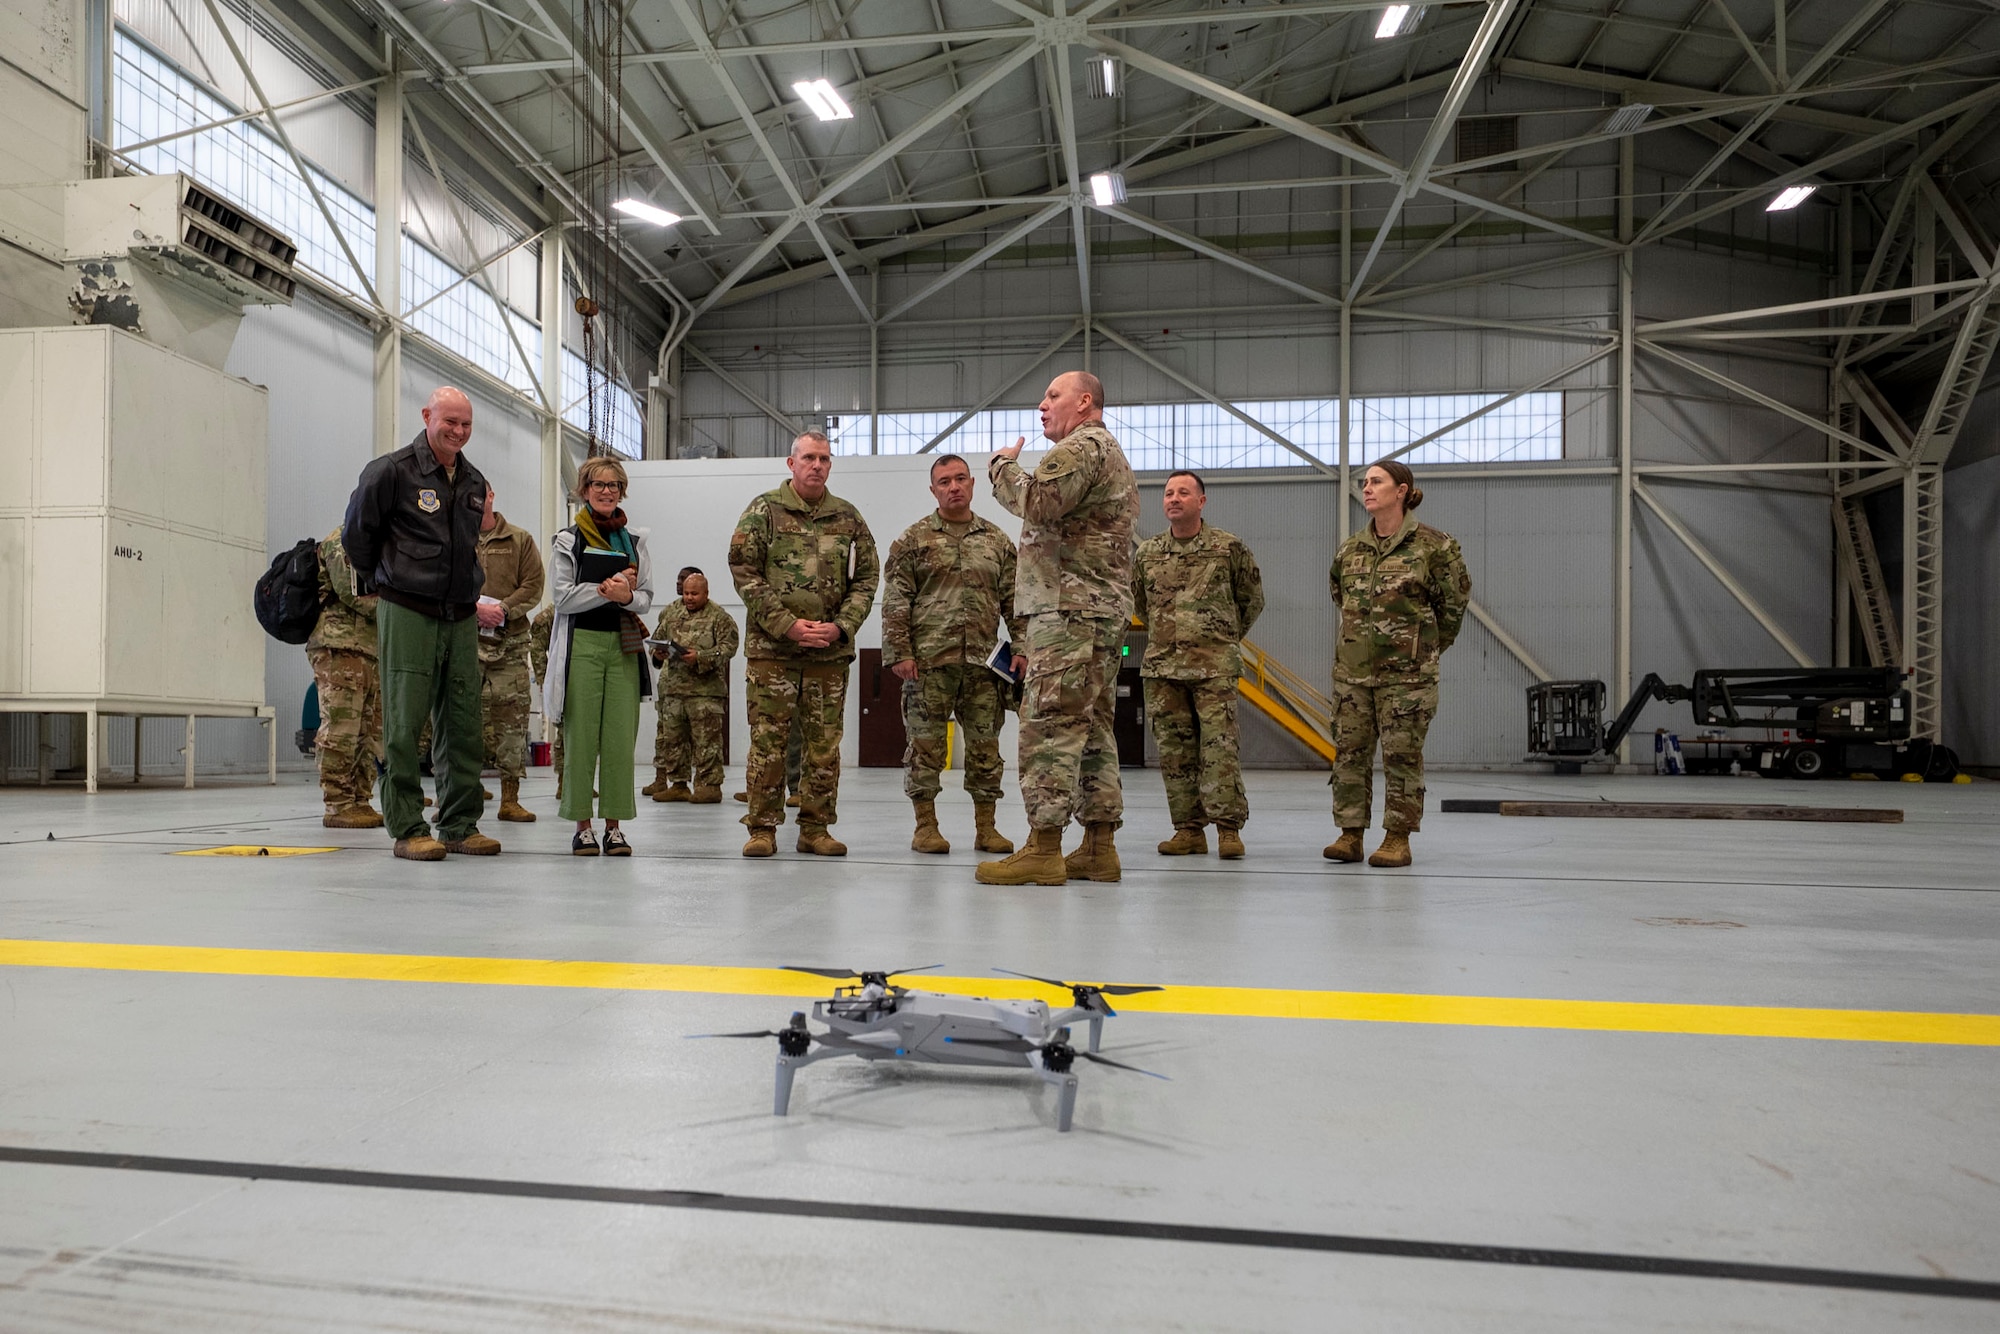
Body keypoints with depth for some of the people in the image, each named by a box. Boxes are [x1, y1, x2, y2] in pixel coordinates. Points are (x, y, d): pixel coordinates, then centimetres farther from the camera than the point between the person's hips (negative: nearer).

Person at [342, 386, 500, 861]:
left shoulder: (474, 481, 16)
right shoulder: (391, 471, -3)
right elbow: (356, 533, 4)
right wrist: (383, 583, 10)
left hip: (460, 620, 6)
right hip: (407, 616, -5)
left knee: (463, 724, 5)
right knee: (404, 724, -3)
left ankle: (460, 825, 13)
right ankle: (408, 829, 4)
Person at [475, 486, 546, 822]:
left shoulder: (520, 540, 10)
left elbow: (534, 585, 3)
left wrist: (504, 608, -12)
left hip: (510, 642, 0)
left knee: (512, 718, 1)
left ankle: (510, 800, 8)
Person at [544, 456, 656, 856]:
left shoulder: (634, 541, 14)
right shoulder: (568, 540, 6)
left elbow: (646, 598, 9)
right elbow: (561, 597, -2)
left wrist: (626, 596, -12)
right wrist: (607, 590, -12)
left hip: (624, 645, 2)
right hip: (582, 644, -2)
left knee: (621, 737, -1)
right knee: (581, 737, -2)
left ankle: (614, 826, 6)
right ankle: (582, 825, 5)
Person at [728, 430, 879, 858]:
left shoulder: (849, 518, 11)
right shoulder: (764, 511, 3)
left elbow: (866, 578, 10)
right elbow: (744, 573, -4)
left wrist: (842, 626, -6)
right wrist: (788, 625, -12)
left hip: (832, 650, 3)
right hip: (771, 647, -3)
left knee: (824, 744, 6)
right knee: (767, 740, 0)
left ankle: (816, 828, 15)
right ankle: (762, 828, 10)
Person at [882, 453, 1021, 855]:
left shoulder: (997, 541, 13)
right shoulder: (913, 539, 5)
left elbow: (1014, 601, 13)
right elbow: (895, 602, 0)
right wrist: (899, 652, -8)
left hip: (983, 660, 3)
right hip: (928, 660, -2)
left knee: (984, 743, 5)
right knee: (926, 742, 0)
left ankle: (985, 826, 15)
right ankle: (926, 825, 11)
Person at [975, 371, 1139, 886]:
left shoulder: (1081, 447, -5)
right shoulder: (1113, 455, 29)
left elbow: (1037, 501, -21)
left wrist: (1002, 463, -4)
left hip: (1068, 608, -11)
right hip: (1106, 610, 11)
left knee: (1049, 724, -11)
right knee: (1092, 727, 10)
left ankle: (1044, 848, -11)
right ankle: (1099, 847, 13)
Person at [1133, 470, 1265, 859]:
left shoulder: (1229, 547, 2)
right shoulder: (1147, 553, 10)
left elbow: (1252, 598, 14)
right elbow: (1138, 603, 24)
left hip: (1214, 667, -3)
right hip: (1161, 666, 3)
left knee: (1219, 747, -8)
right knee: (1175, 750, 5)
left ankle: (1229, 828, -1)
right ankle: (1189, 829, 13)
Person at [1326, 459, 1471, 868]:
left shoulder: (1432, 546, -5)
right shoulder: (1350, 549, 8)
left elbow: (1455, 600, 4)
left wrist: (1429, 646, 10)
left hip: (1407, 673, -5)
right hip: (1352, 669, 5)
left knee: (1402, 754, 0)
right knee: (1349, 751, 5)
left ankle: (1398, 838, 10)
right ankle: (1350, 834, 14)